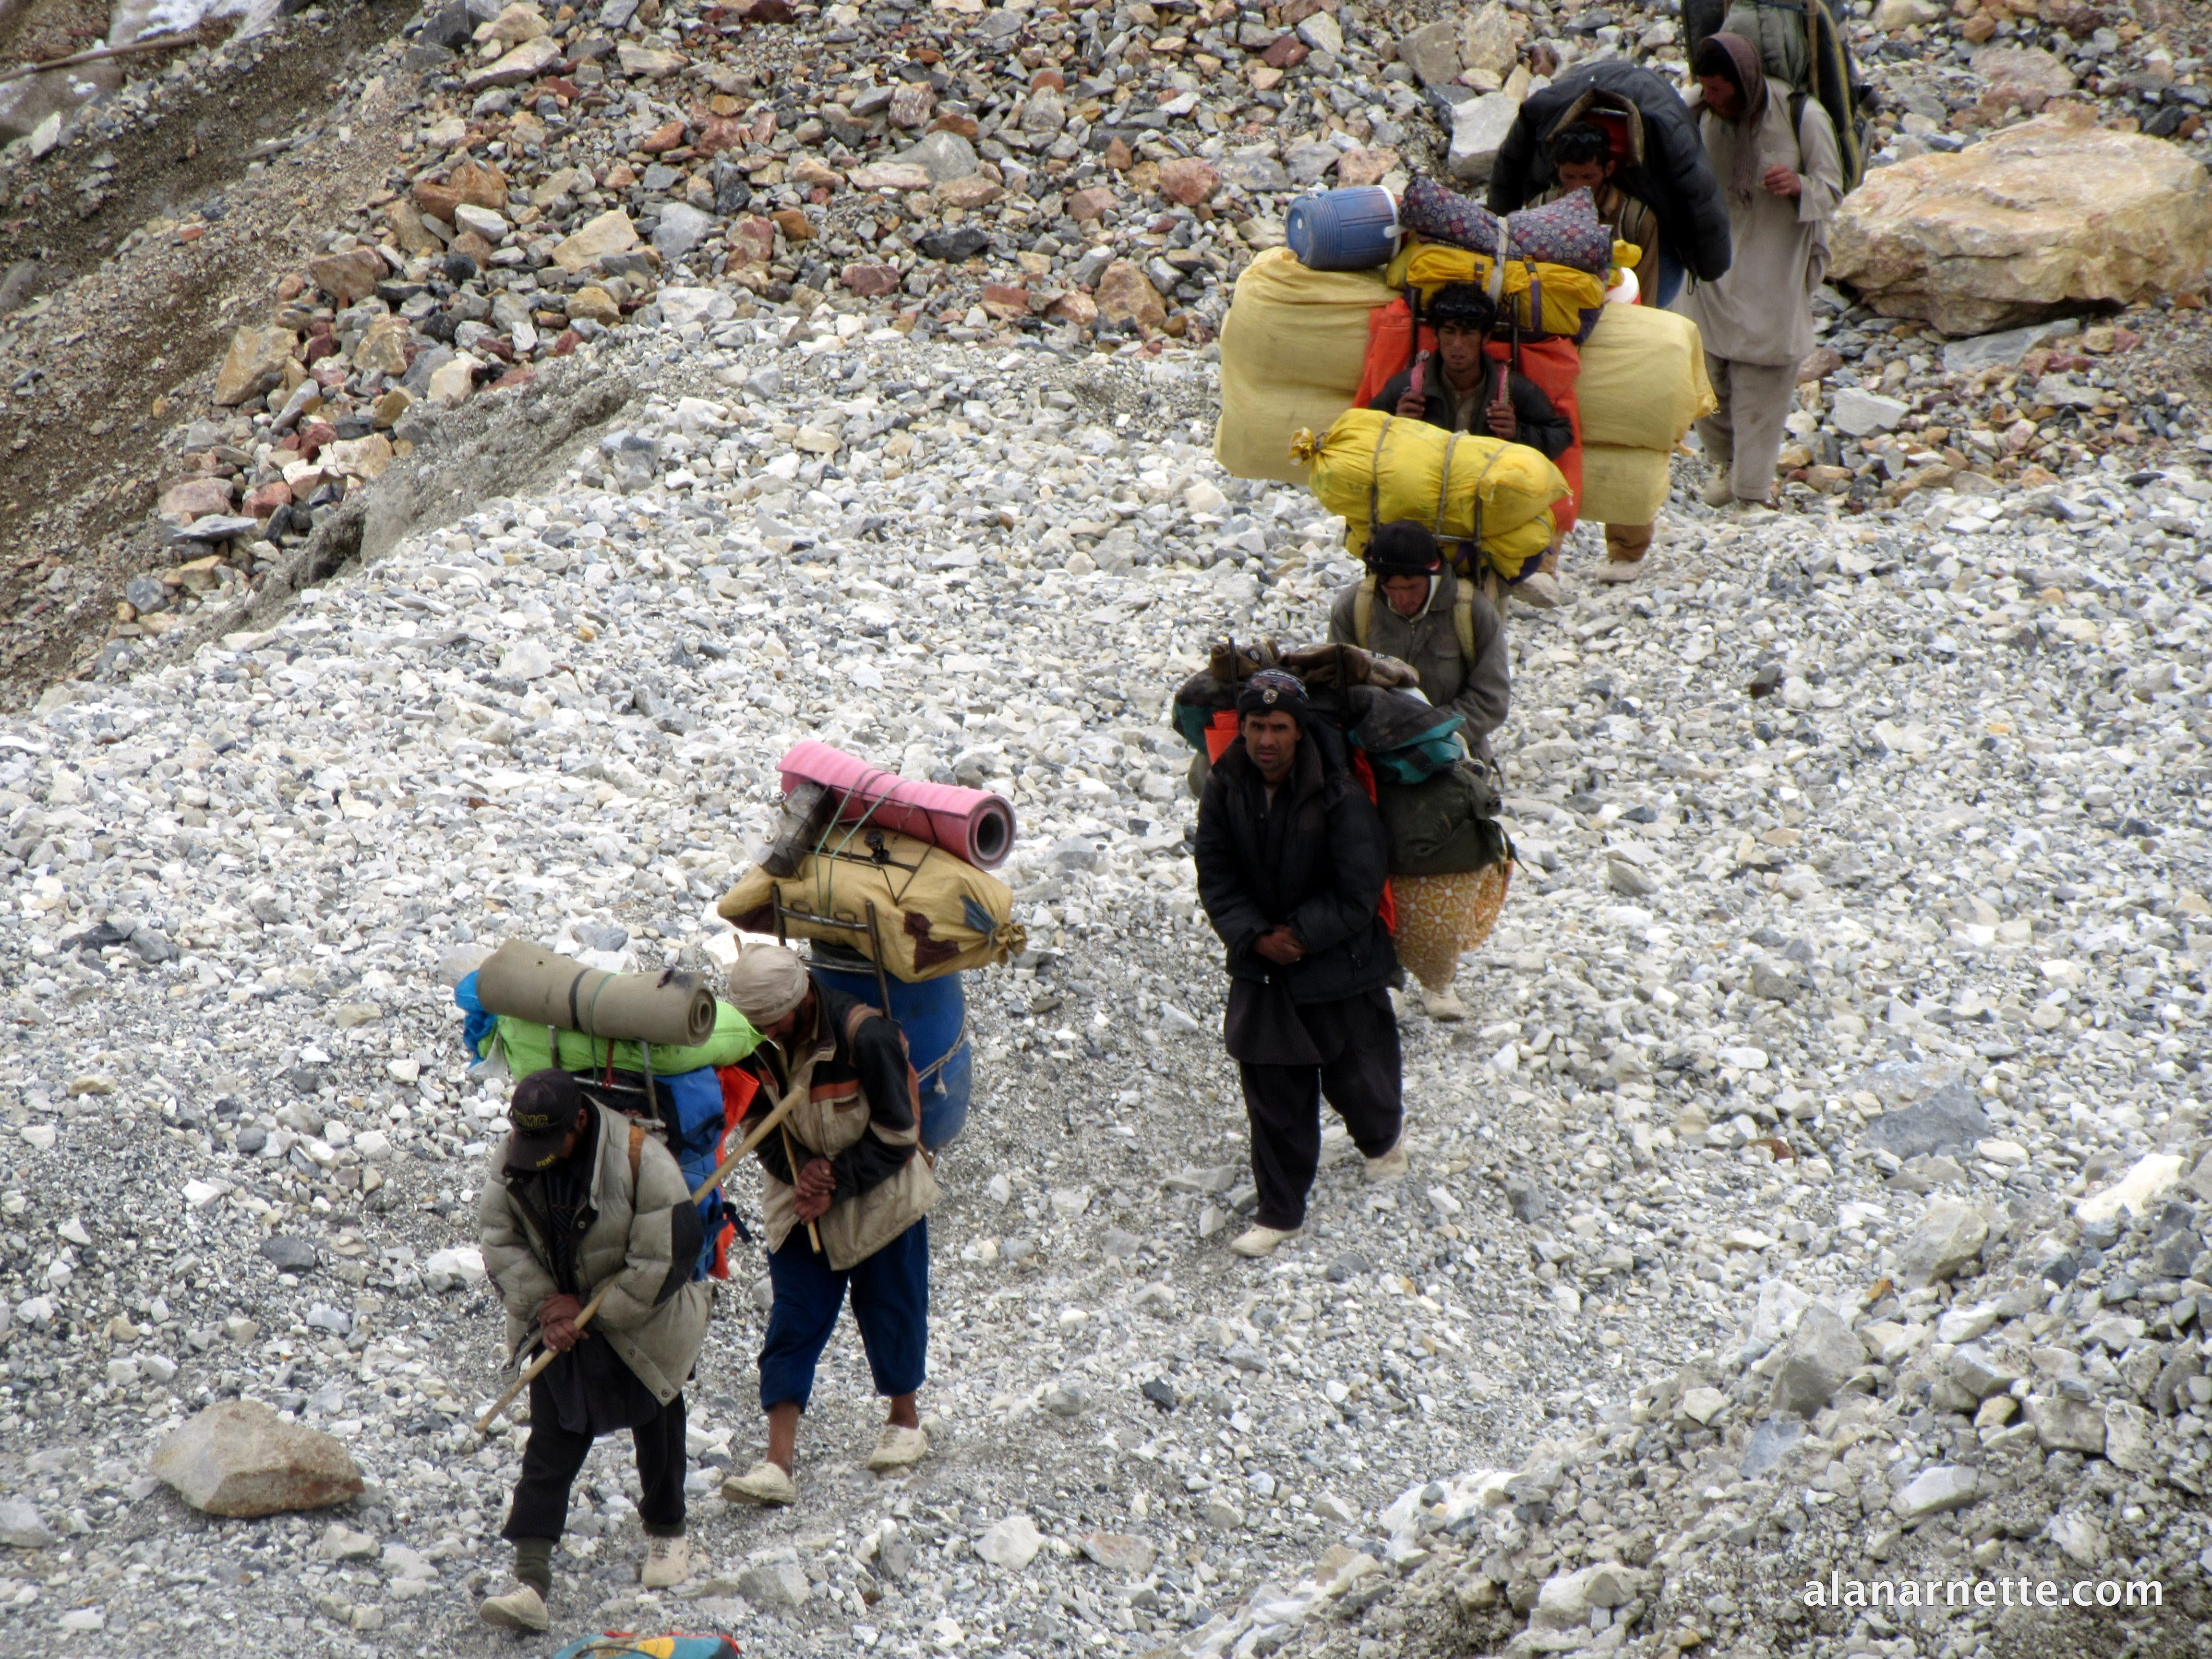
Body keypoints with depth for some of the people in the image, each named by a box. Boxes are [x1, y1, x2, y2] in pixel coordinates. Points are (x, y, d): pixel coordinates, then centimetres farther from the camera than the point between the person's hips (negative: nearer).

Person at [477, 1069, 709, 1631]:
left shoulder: (642, 1159, -28)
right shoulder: (515, 1157, -14)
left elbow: (664, 1262, -25)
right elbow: (499, 1237, -5)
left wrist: (591, 1311, -20)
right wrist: (543, 1307, -17)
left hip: (639, 1326, -2)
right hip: (556, 1319, 3)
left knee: (655, 1427, 18)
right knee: (551, 1444, -5)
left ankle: (667, 1532, 42)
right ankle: (531, 1580, -12)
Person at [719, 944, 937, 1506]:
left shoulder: (864, 1035, -26)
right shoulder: (756, 1044, -12)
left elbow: (895, 1136, -18)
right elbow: (758, 1122, 0)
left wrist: (836, 1186, -21)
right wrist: (799, 1170, -19)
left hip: (879, 1200, -3)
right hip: (800, 1203, 3)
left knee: (891, 1312, 12)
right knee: (792, 1324, -2)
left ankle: (905, 1421, 37)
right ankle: (777, 1465, -5)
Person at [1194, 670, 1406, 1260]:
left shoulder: (1340, 797, -22)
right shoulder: (1225, 791, -10)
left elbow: (1357, 895, -17)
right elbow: (1216, 878, -3)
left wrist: (1301, 936, -19)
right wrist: (1254, 937, -16)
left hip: (1338, 964, -3)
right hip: (1262, 966, 3)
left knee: (1352, 1075, 13)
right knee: (1272, 1094, 5)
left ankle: (1382, 1136, 49)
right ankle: (1279, 1212, 16)